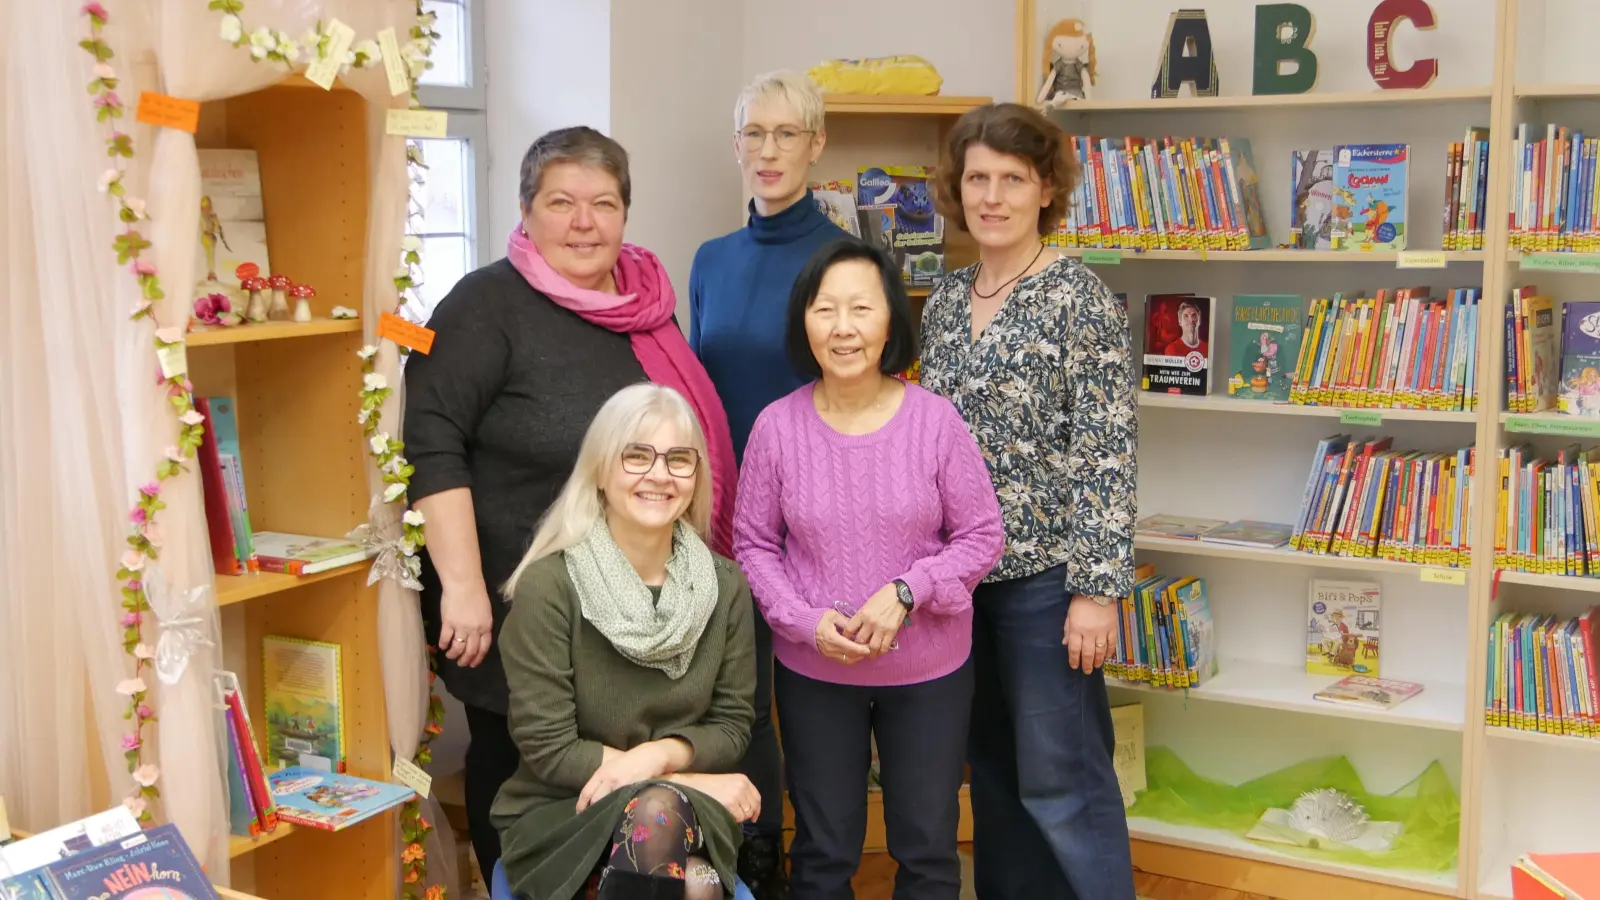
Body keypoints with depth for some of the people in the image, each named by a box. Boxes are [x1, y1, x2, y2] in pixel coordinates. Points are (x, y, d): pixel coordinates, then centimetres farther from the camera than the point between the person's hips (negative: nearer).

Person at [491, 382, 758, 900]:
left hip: (686, 816, 2)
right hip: (557, 814, -2)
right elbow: (547, 750, -12)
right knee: (656, 809, -35)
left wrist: (661, 755, -17)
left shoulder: (724, 585, 1)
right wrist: (693, 781, -13)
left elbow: (732, 725, 5)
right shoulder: (548, 586, -12)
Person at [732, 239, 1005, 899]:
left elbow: (982, 537, -5)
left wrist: (905, 593, -20)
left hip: (929, 669, 0)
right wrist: (806, 621, -16)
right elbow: (753, 545, -1)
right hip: (812, 672, 0)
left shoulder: (935, 419, -12)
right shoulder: (776, 426, -10)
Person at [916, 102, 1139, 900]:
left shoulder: (1080, 300, -9)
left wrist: (1098, 588, -17)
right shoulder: (946, 300, 9)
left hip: (1042, 571, -6)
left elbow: (1107, 453, -13)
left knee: (1060, 779, 0)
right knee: (991, 767, 16)